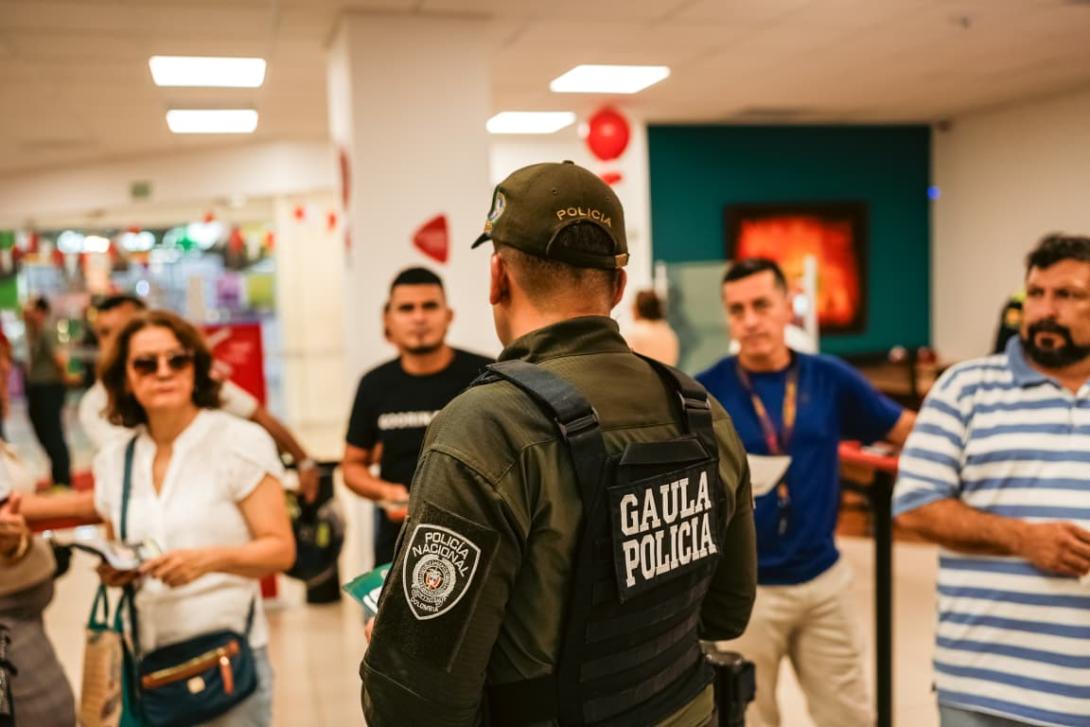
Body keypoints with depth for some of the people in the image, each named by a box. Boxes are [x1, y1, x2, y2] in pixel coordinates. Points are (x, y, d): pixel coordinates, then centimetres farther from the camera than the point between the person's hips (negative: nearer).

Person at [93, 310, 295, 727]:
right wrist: (113, 572, -3)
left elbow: (281, 550, -9)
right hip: (146, 658, 4)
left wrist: (210, 558, -25)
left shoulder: (239, 441, -7)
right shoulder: (113, 460, 8)